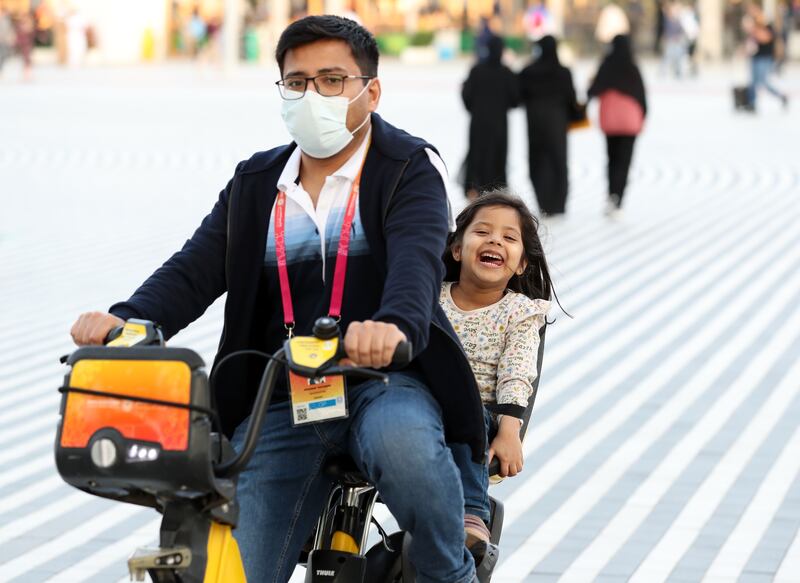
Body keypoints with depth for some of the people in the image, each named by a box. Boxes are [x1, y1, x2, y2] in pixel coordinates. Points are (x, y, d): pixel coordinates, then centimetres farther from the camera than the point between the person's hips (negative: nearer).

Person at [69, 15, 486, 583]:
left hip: (383, 380, -3)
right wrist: (128, 319, -21)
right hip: (279, 402, 3)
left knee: (402, 443, -38)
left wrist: (395, 327, -44)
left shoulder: (409, 169, 0)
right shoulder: (255, 184, 14)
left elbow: (416, 260, -20)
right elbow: (194, 270, 1)